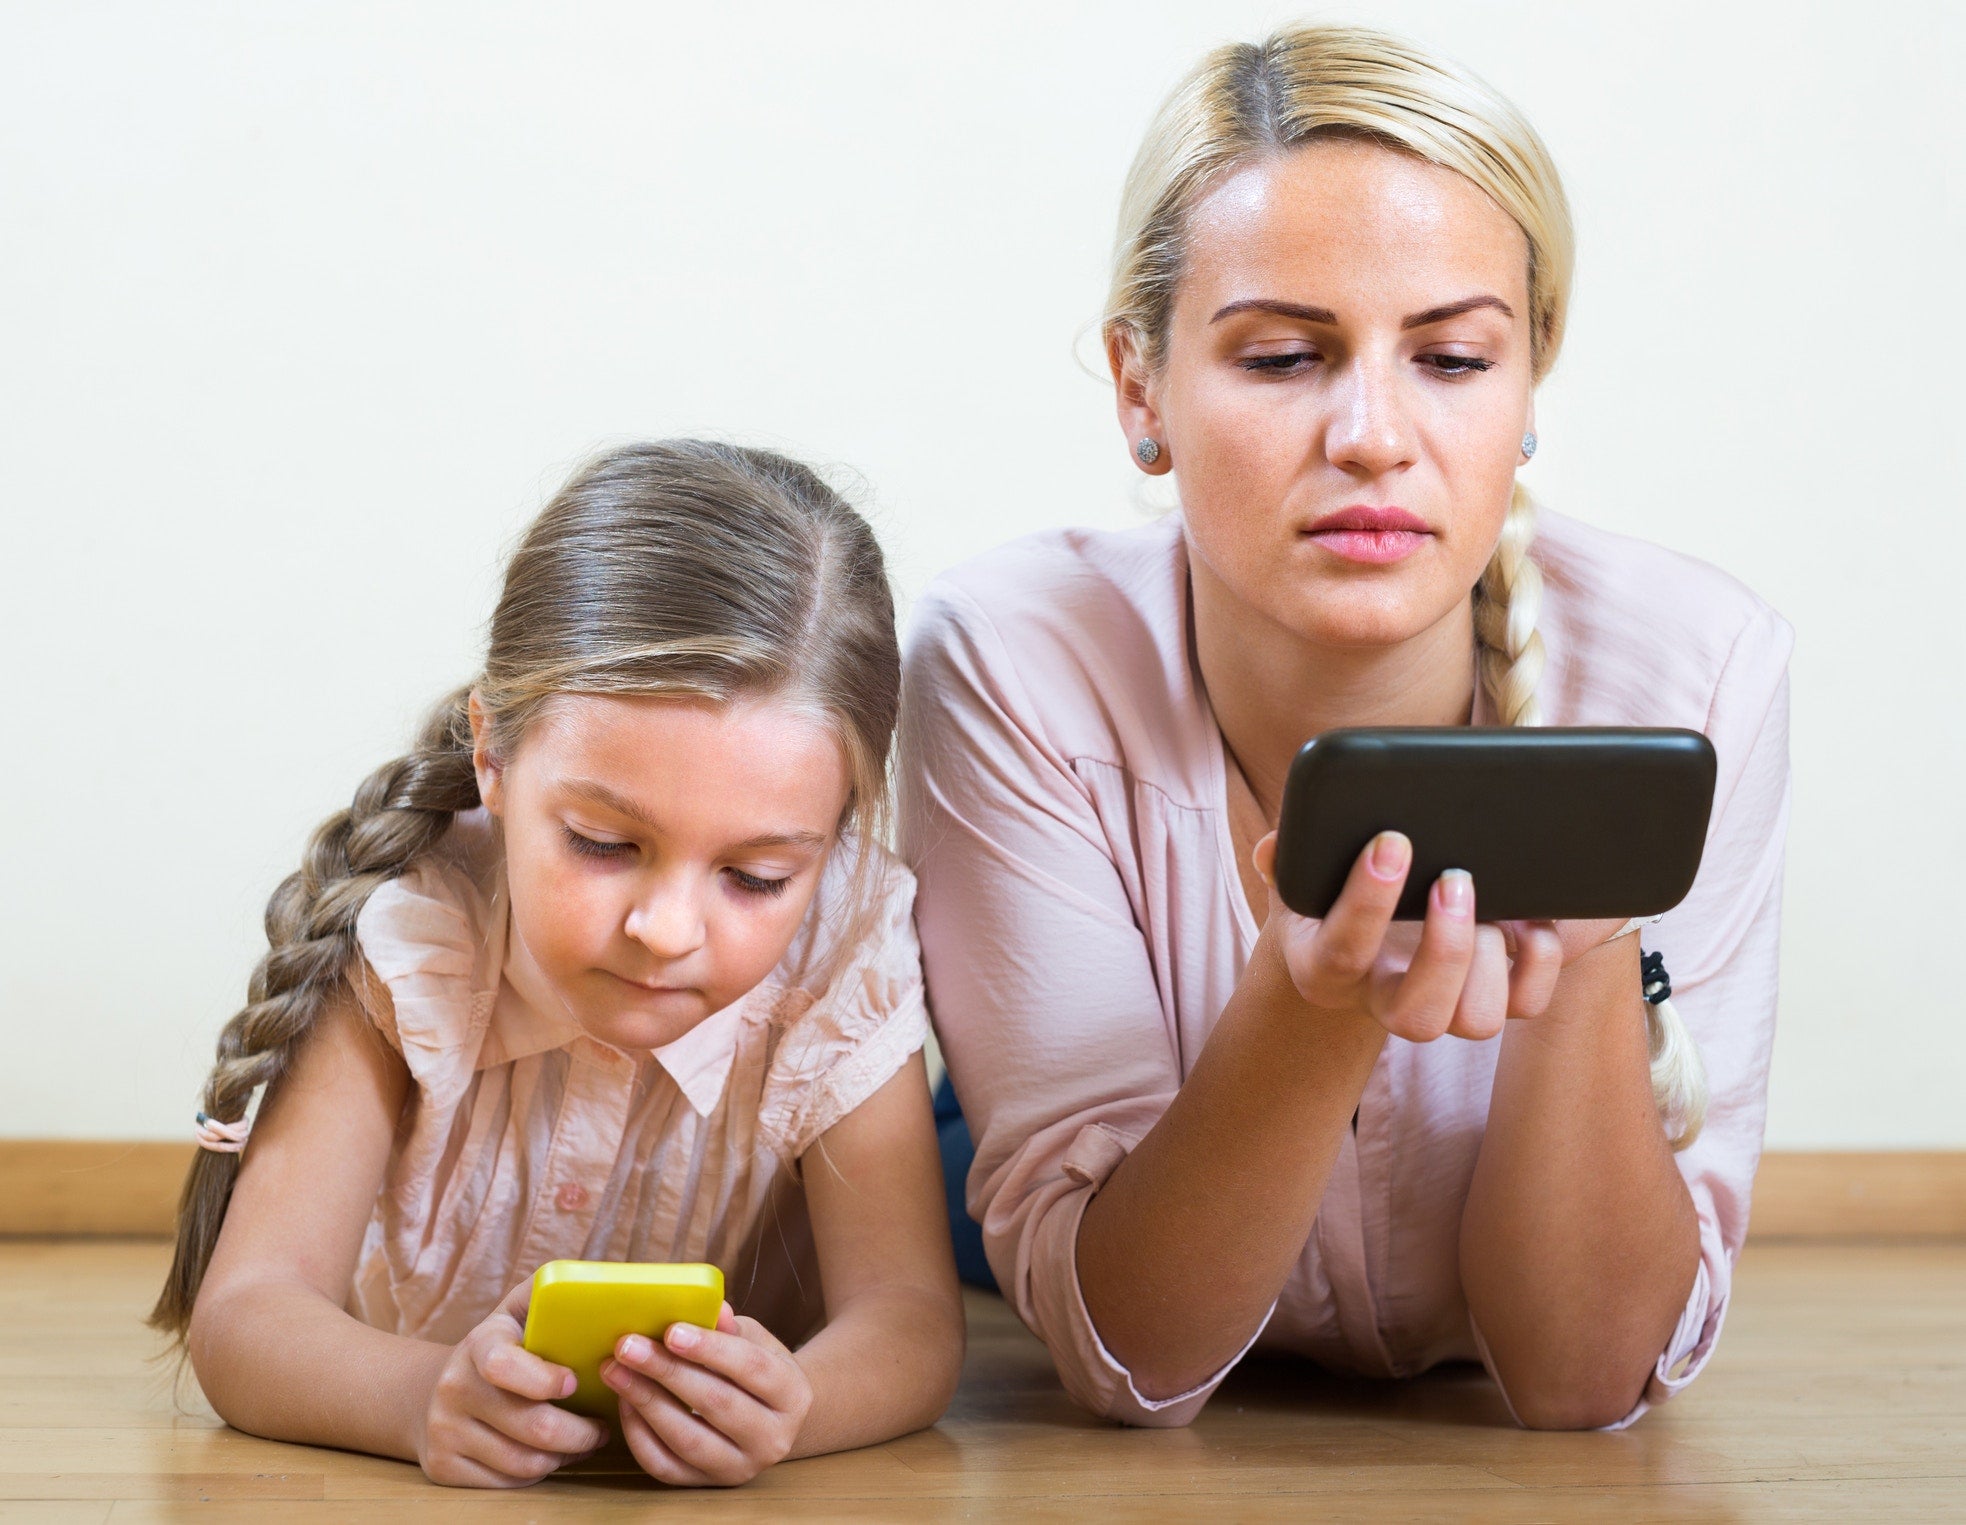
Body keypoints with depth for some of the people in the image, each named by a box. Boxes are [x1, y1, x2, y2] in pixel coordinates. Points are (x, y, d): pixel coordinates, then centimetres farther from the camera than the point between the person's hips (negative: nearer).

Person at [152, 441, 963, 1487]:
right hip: (431, 1479, 0)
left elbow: (906, 1316, -26)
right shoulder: (406, 939, -25)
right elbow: (244, 1316, -28)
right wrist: (429, 1395, -53)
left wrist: (786, 1405, -52)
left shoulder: (847, 963, -23)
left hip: (730, 1486, 0)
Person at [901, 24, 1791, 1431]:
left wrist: (1590, 952, -37)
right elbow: (1125, 1354, -24)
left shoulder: (1690, 673, -21)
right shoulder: (1013, 666, -24)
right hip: (1131, 1465, 0)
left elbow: (1581, 1376, -19)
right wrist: (1308, 1001, -43)